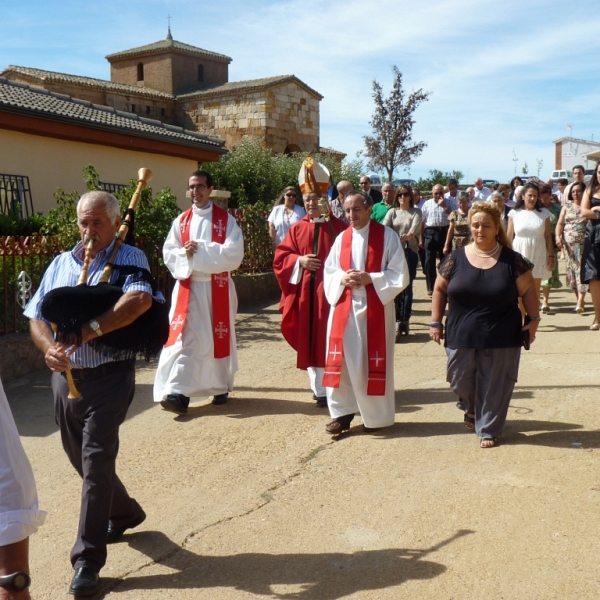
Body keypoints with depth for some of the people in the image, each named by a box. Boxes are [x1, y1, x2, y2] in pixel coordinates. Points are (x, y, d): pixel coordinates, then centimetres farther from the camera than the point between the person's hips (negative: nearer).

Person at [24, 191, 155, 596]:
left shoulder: (129, 258, -6)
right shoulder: (61, 263, 11)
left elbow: (141, 300, -27)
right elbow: (37, 317, 6)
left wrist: (89, 330, -30)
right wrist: (49, 348, -15)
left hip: (108, 377, -6)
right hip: (65, 377, 6)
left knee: (96, 462, -7)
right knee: (81, 458, 18)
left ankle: (88, 560, 4)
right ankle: (124, 514, 43)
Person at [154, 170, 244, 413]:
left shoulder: (226, 219, -1)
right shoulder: (181, 220, 8)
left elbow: (234, 253, -12)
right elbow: (168, 253, 4)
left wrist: (201, 249, -17)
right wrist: (184, 254, -17)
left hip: (217, 288, -1)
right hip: (188, 288, 1)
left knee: (219, 337, 8)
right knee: (184, 338, -8)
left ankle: (220, 387, 25)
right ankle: (178, 392, -11)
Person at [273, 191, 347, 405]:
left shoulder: (339, 227, 0)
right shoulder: (297, 229, 9)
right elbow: (280, 256, 7)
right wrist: (299, 261, -10)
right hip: (305, 291, 4)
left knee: (329, 339, -3)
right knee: (310, 340, 8)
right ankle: (318, 387, 20)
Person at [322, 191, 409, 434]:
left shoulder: (387, 236, -3)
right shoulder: (341, 238, 10)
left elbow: (400, 275, -7)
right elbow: (329, 272, 10)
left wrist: (370, 279, -18)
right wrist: (342, 279, -11)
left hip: (375, 309, -4)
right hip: (344, 308, 4)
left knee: (373, 363, 3)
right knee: (341, 361, 3)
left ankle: (377, 416, 17)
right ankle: (342, 412, 15)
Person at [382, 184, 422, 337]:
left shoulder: (416, 212, 5)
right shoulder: (392, 212, 11)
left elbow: (415, 227, -15)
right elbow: (384, 227, -5)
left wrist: (409, 234, -37)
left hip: (410, 251, -2)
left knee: (407, 286, -1)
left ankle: (405, 320, 5)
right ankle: (399, 320, 13)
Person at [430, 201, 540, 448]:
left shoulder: (512, 260, -2)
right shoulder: (456, 258, 0)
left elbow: (528, 290, 3)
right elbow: (440, 289, 7)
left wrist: (533, 319, -6)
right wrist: (436, 321, 3)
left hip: (501, 339, -1)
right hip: (461, 336, 1)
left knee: (494, 386, 5)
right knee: (460, 380, 10)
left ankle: (489, 429, 22)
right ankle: (470, 409, 42)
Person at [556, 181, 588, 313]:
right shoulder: (567, 206, 11)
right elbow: (560, 223, 7)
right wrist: (558, 236, -8)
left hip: (584, 243, -3)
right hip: (569, 243, 3)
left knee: (582, 269, -11)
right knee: (572, 269, 4)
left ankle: (580, 300, -16)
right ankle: (580, 299, 13)